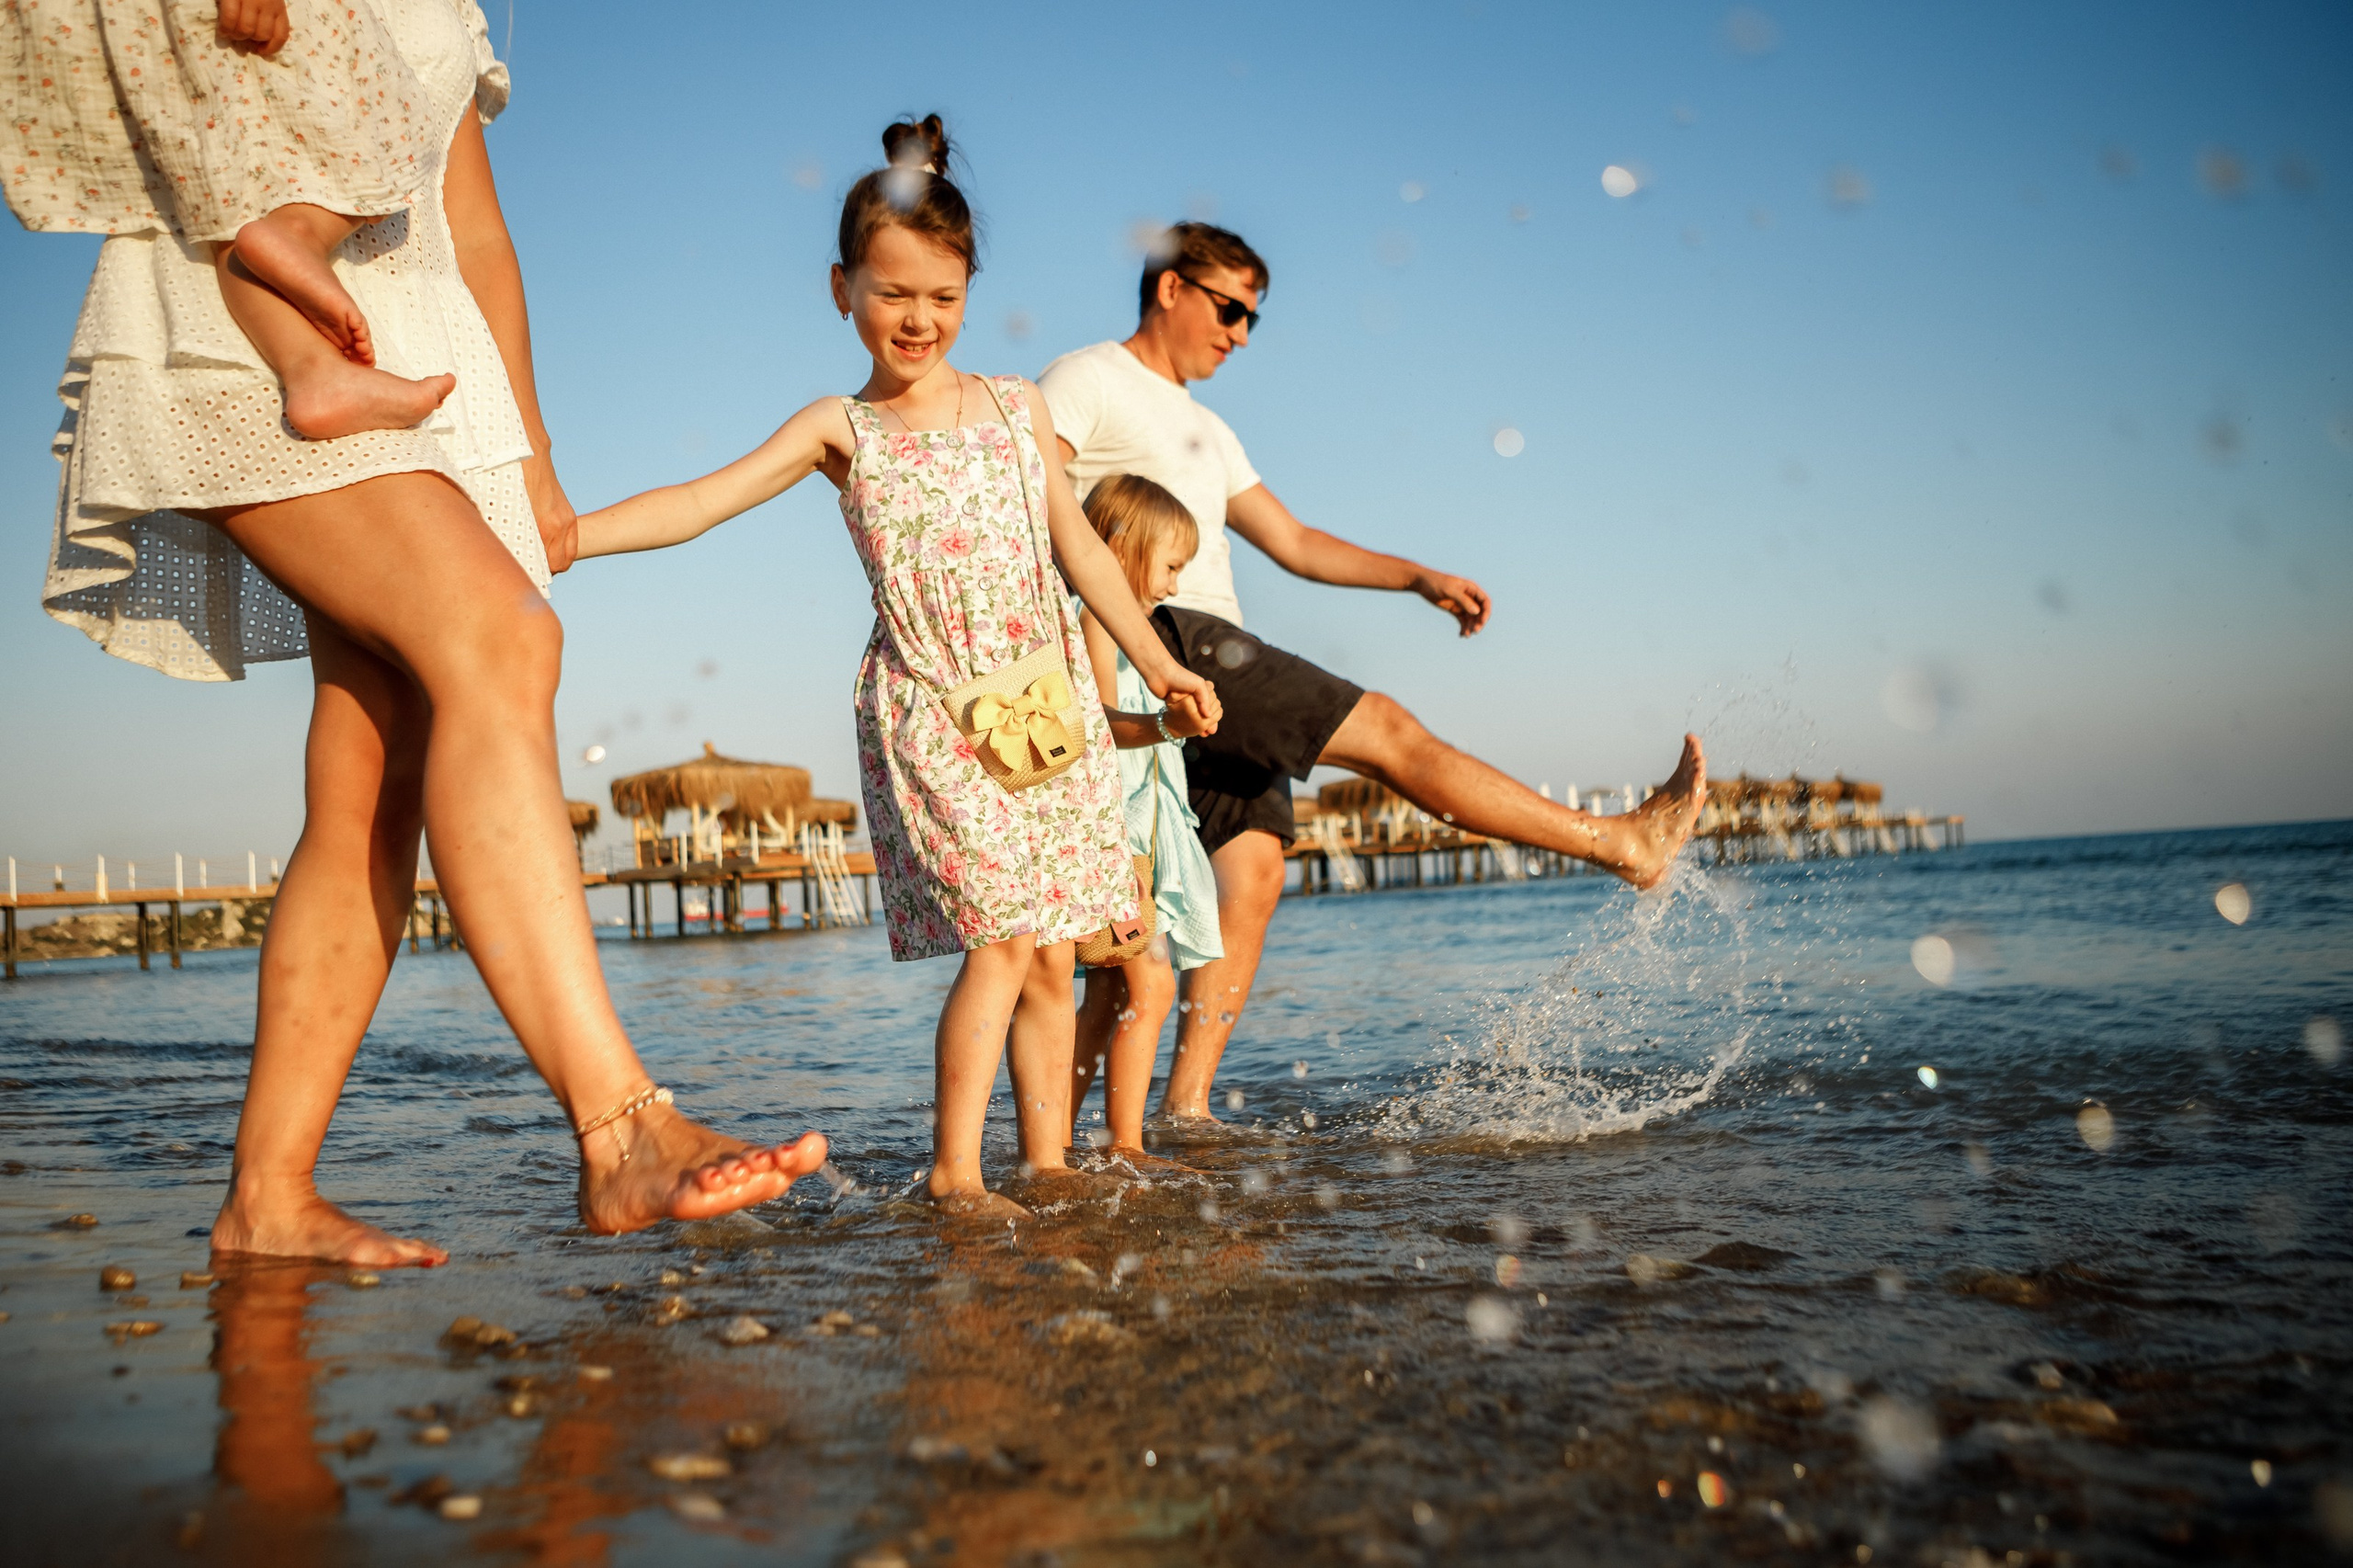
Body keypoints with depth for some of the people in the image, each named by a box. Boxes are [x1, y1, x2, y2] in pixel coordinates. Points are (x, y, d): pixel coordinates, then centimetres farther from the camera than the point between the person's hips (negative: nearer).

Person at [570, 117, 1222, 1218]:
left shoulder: (1015, 405, 10)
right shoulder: (840, 431, 2)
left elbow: (1077, 542, 15)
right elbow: (696, 504, -5)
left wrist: (1155, 659, 13)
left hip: (1048, 705, 3)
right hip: (928, 712, -3)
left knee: (1051, 958, 4)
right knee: (1002, 938, -15)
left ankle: (1047, 1164, 13)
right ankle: (952, 1169, -6)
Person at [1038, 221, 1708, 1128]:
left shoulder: (1204, 431, 30)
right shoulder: (1086, 382, 4)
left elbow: (1292, 543, 27)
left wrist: (1420, 577, 16)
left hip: (1209, 659, 9)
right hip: (1161, 637, -9)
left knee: (1253, 867, -5)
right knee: (1383, 729, -11)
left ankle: (1186, 1106, -6)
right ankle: (1625, 842, -8)